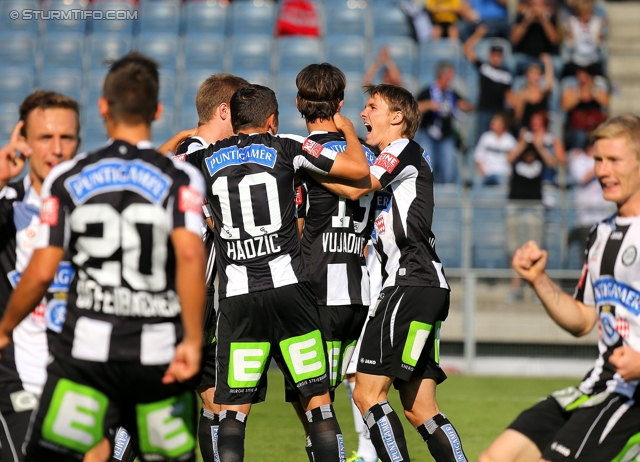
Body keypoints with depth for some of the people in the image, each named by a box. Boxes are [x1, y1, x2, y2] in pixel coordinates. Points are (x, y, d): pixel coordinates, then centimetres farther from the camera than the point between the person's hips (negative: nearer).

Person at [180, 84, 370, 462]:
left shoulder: (206, 158, 9)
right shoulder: (286, 149, 4)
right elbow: (359, 169, 2)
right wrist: (348, 130, 21)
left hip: (237, 298, 1)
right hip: (288, 288, -1)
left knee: (233, 409, 2)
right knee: (318, 400, 5)